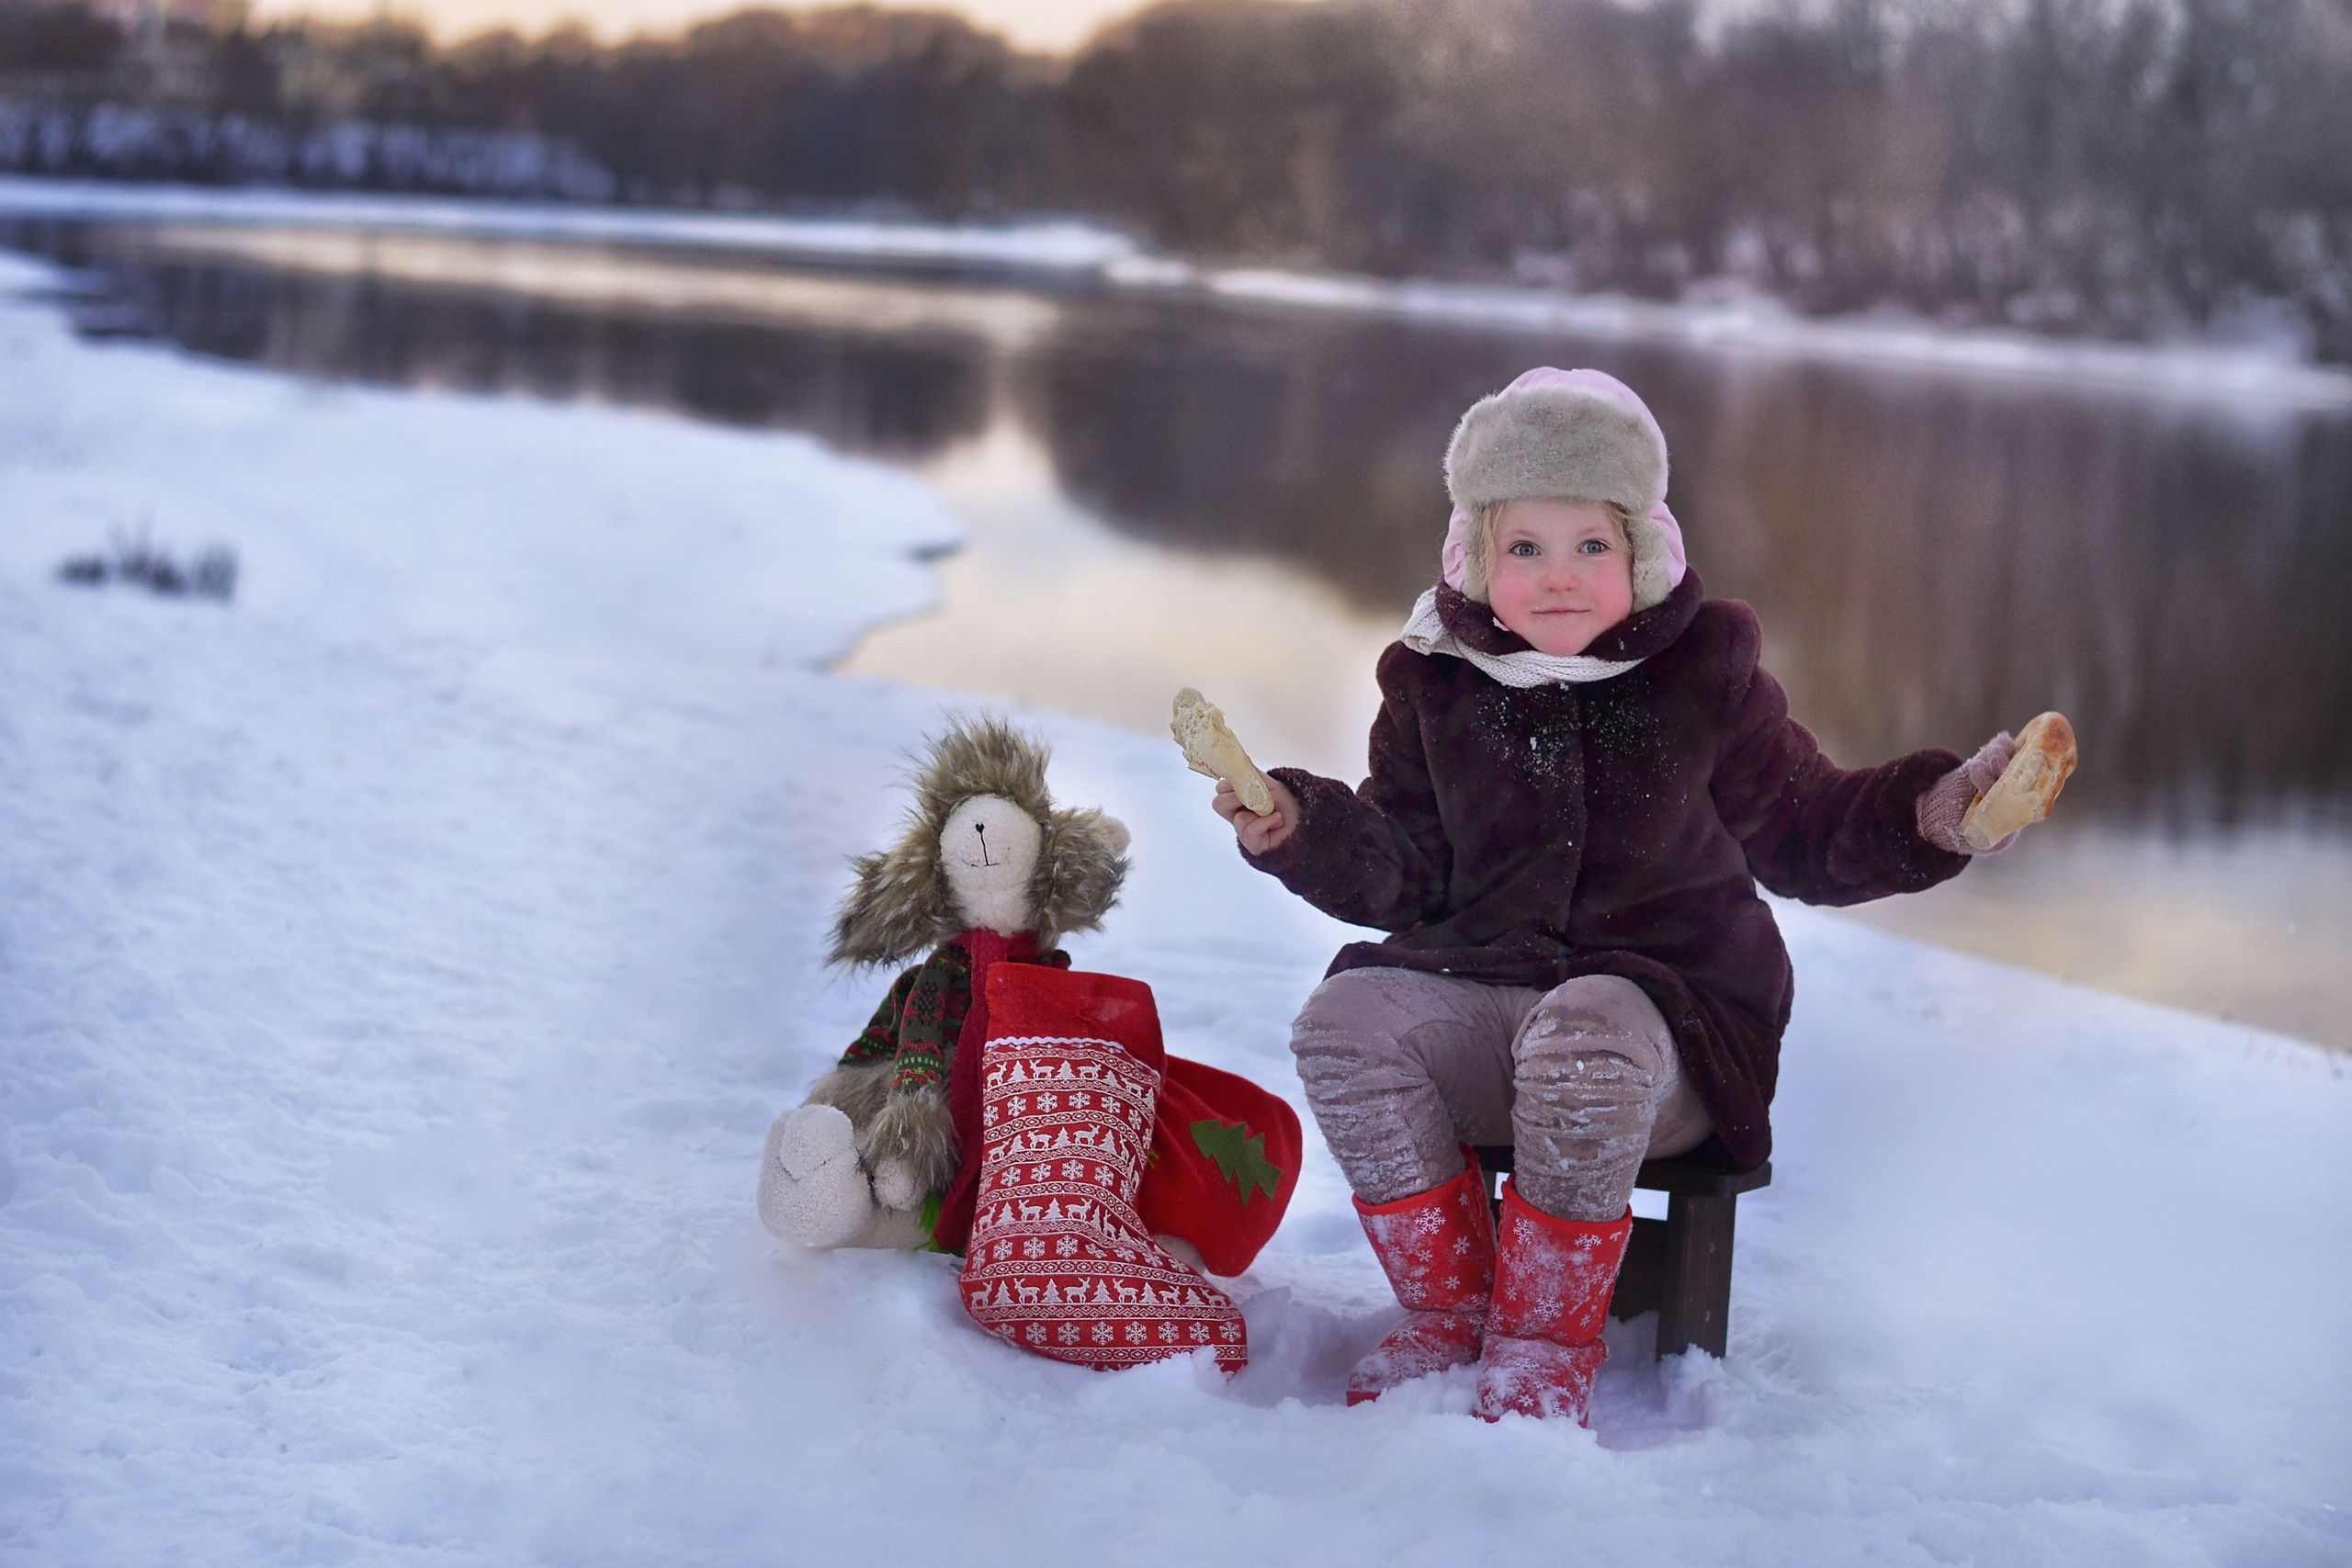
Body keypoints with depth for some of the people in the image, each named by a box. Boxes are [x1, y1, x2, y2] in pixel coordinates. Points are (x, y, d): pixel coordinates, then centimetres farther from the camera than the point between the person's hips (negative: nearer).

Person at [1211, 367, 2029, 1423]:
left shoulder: (1704, 676, 2)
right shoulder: (1438, 687, 8)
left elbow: (1807, 834, 10)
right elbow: (1404, 874, 7)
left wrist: (1930, 813, -7)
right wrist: (1303, 829, -11)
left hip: (1665, 1008, -3)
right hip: (1487, 996, 3)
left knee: (1581, 1038, -38)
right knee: (1345, 1019, -26)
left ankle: (1547, 1343, -17)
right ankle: (1448, 1312, -8)